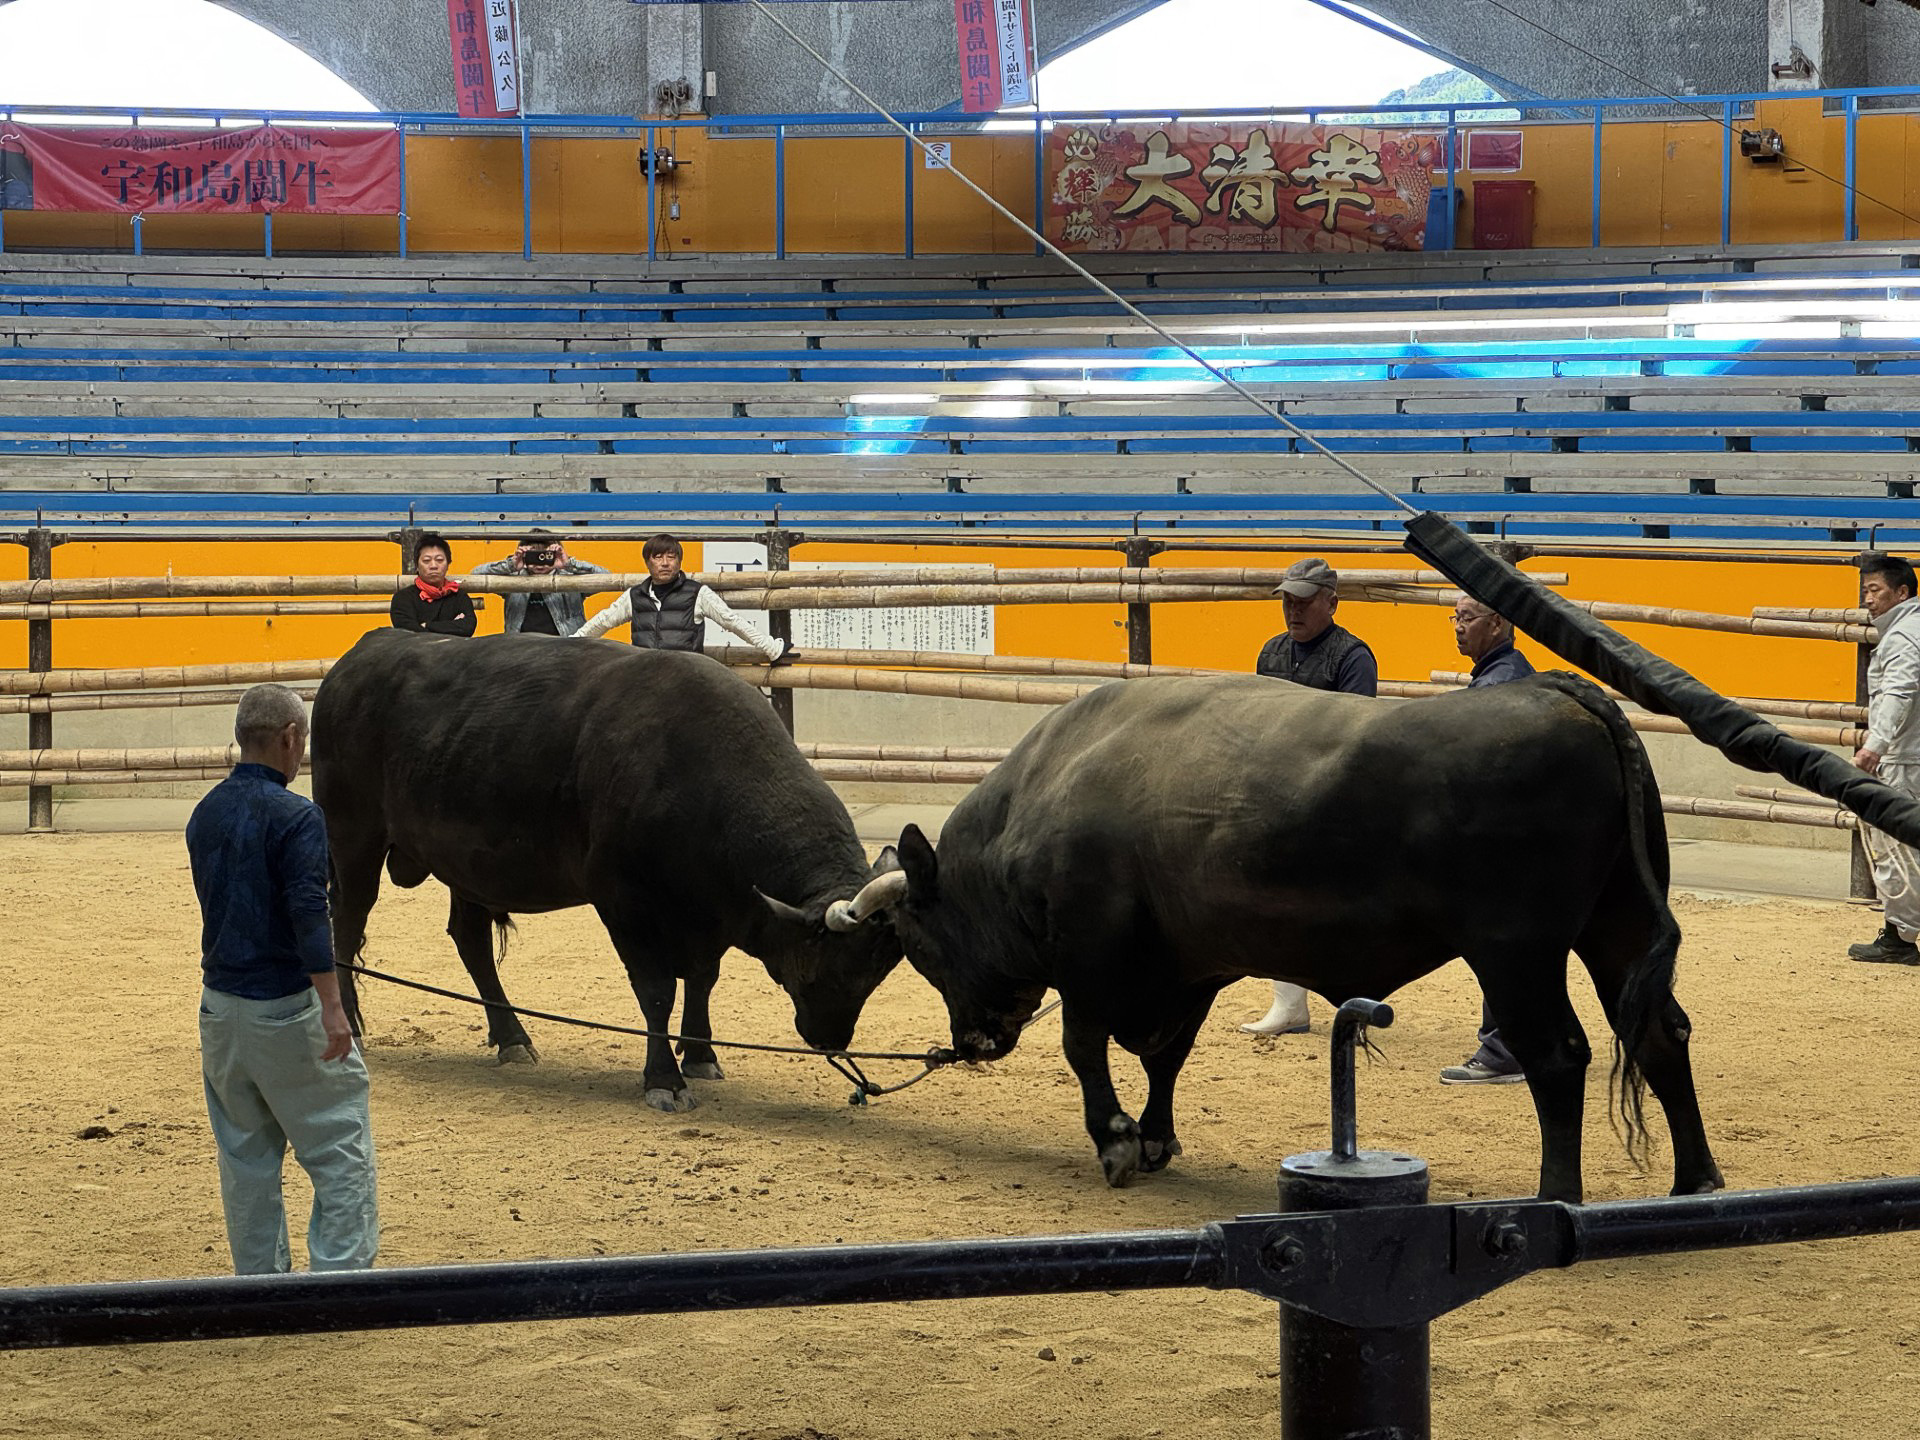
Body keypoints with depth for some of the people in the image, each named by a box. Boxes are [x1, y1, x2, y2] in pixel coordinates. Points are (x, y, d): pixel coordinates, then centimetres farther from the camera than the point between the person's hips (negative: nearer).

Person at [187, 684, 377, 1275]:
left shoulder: (205, 814, 8)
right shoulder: (294, 816, -15)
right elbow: (309, 913, -22)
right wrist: (331, 1008, -24)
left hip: (220, 1004, 7)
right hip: (287, 1009, -7)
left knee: (245, 1156, 14)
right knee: (340, 1150, 1)